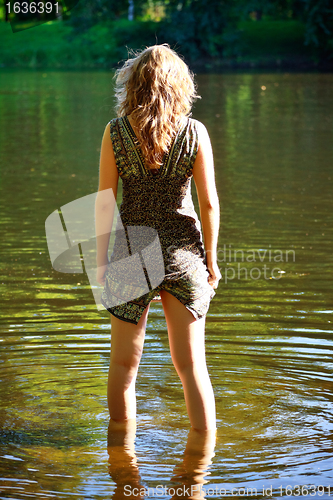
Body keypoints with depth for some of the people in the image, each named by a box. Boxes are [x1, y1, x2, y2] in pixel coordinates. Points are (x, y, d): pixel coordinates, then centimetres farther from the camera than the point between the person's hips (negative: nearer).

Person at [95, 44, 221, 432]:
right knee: (191, 365, 11)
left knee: (124, 364, 14)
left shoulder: (115, 132, -7)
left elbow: (104, 201, -6)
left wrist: (101, 261, 3)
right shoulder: (195, 133, -7)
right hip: (184, 251, 1)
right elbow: (209, 203, -4)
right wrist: (211, 260, 6)